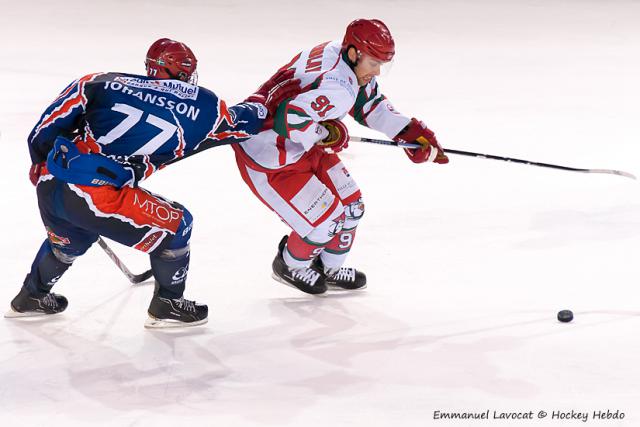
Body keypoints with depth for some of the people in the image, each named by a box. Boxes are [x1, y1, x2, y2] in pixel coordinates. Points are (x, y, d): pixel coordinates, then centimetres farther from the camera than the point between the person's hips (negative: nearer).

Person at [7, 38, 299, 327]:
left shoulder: (100, 83, 14)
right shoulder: (202, 106, 8)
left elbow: (47, 127, 11)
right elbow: (242, 123, 26)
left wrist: (41, 164, 28)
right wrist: (267, 96, 44)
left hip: (49, 184, 6)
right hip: (96, 198, -5)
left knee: (69, 239, 38)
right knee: (175, 225, 18)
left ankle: (31, 297, 55)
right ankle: (167, 304, 29)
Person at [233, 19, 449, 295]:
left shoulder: (354, 65, -5)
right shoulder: (338, 88, -36)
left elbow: (369, 105, 11)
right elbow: (291, 119, -44)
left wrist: (410, 132, 3)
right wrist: (324, 135, -24)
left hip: (305, 146, 10)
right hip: (268, 161, -10)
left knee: (350, 206, 14)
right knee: (325, 220, -2)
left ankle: (329, 269, 37)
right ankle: (290, 266, 28)